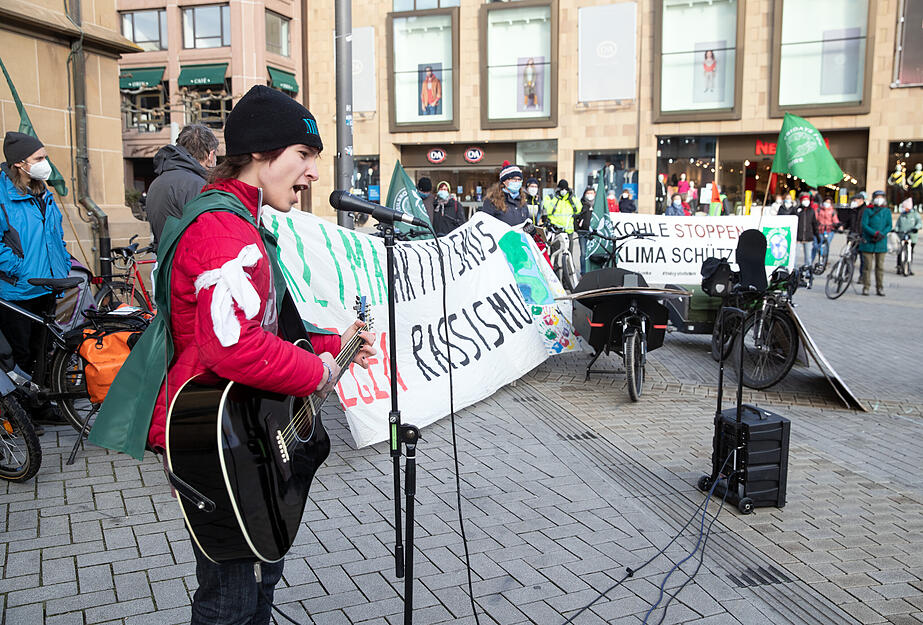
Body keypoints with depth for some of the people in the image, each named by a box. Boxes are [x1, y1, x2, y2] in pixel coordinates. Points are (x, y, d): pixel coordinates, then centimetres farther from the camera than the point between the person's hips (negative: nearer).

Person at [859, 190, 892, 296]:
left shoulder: (887, 211, 9)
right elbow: (864, 225, -7)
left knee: (880, 266, 4)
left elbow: (889, 226, 5)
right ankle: (865, 287, 5)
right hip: (868, 242, -2)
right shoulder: (868, 211, 1)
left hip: (881, 242, 2)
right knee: (867, 266, -2)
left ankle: (879, 288, 10)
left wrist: (882, 234, -12)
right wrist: (875, 233, -19)